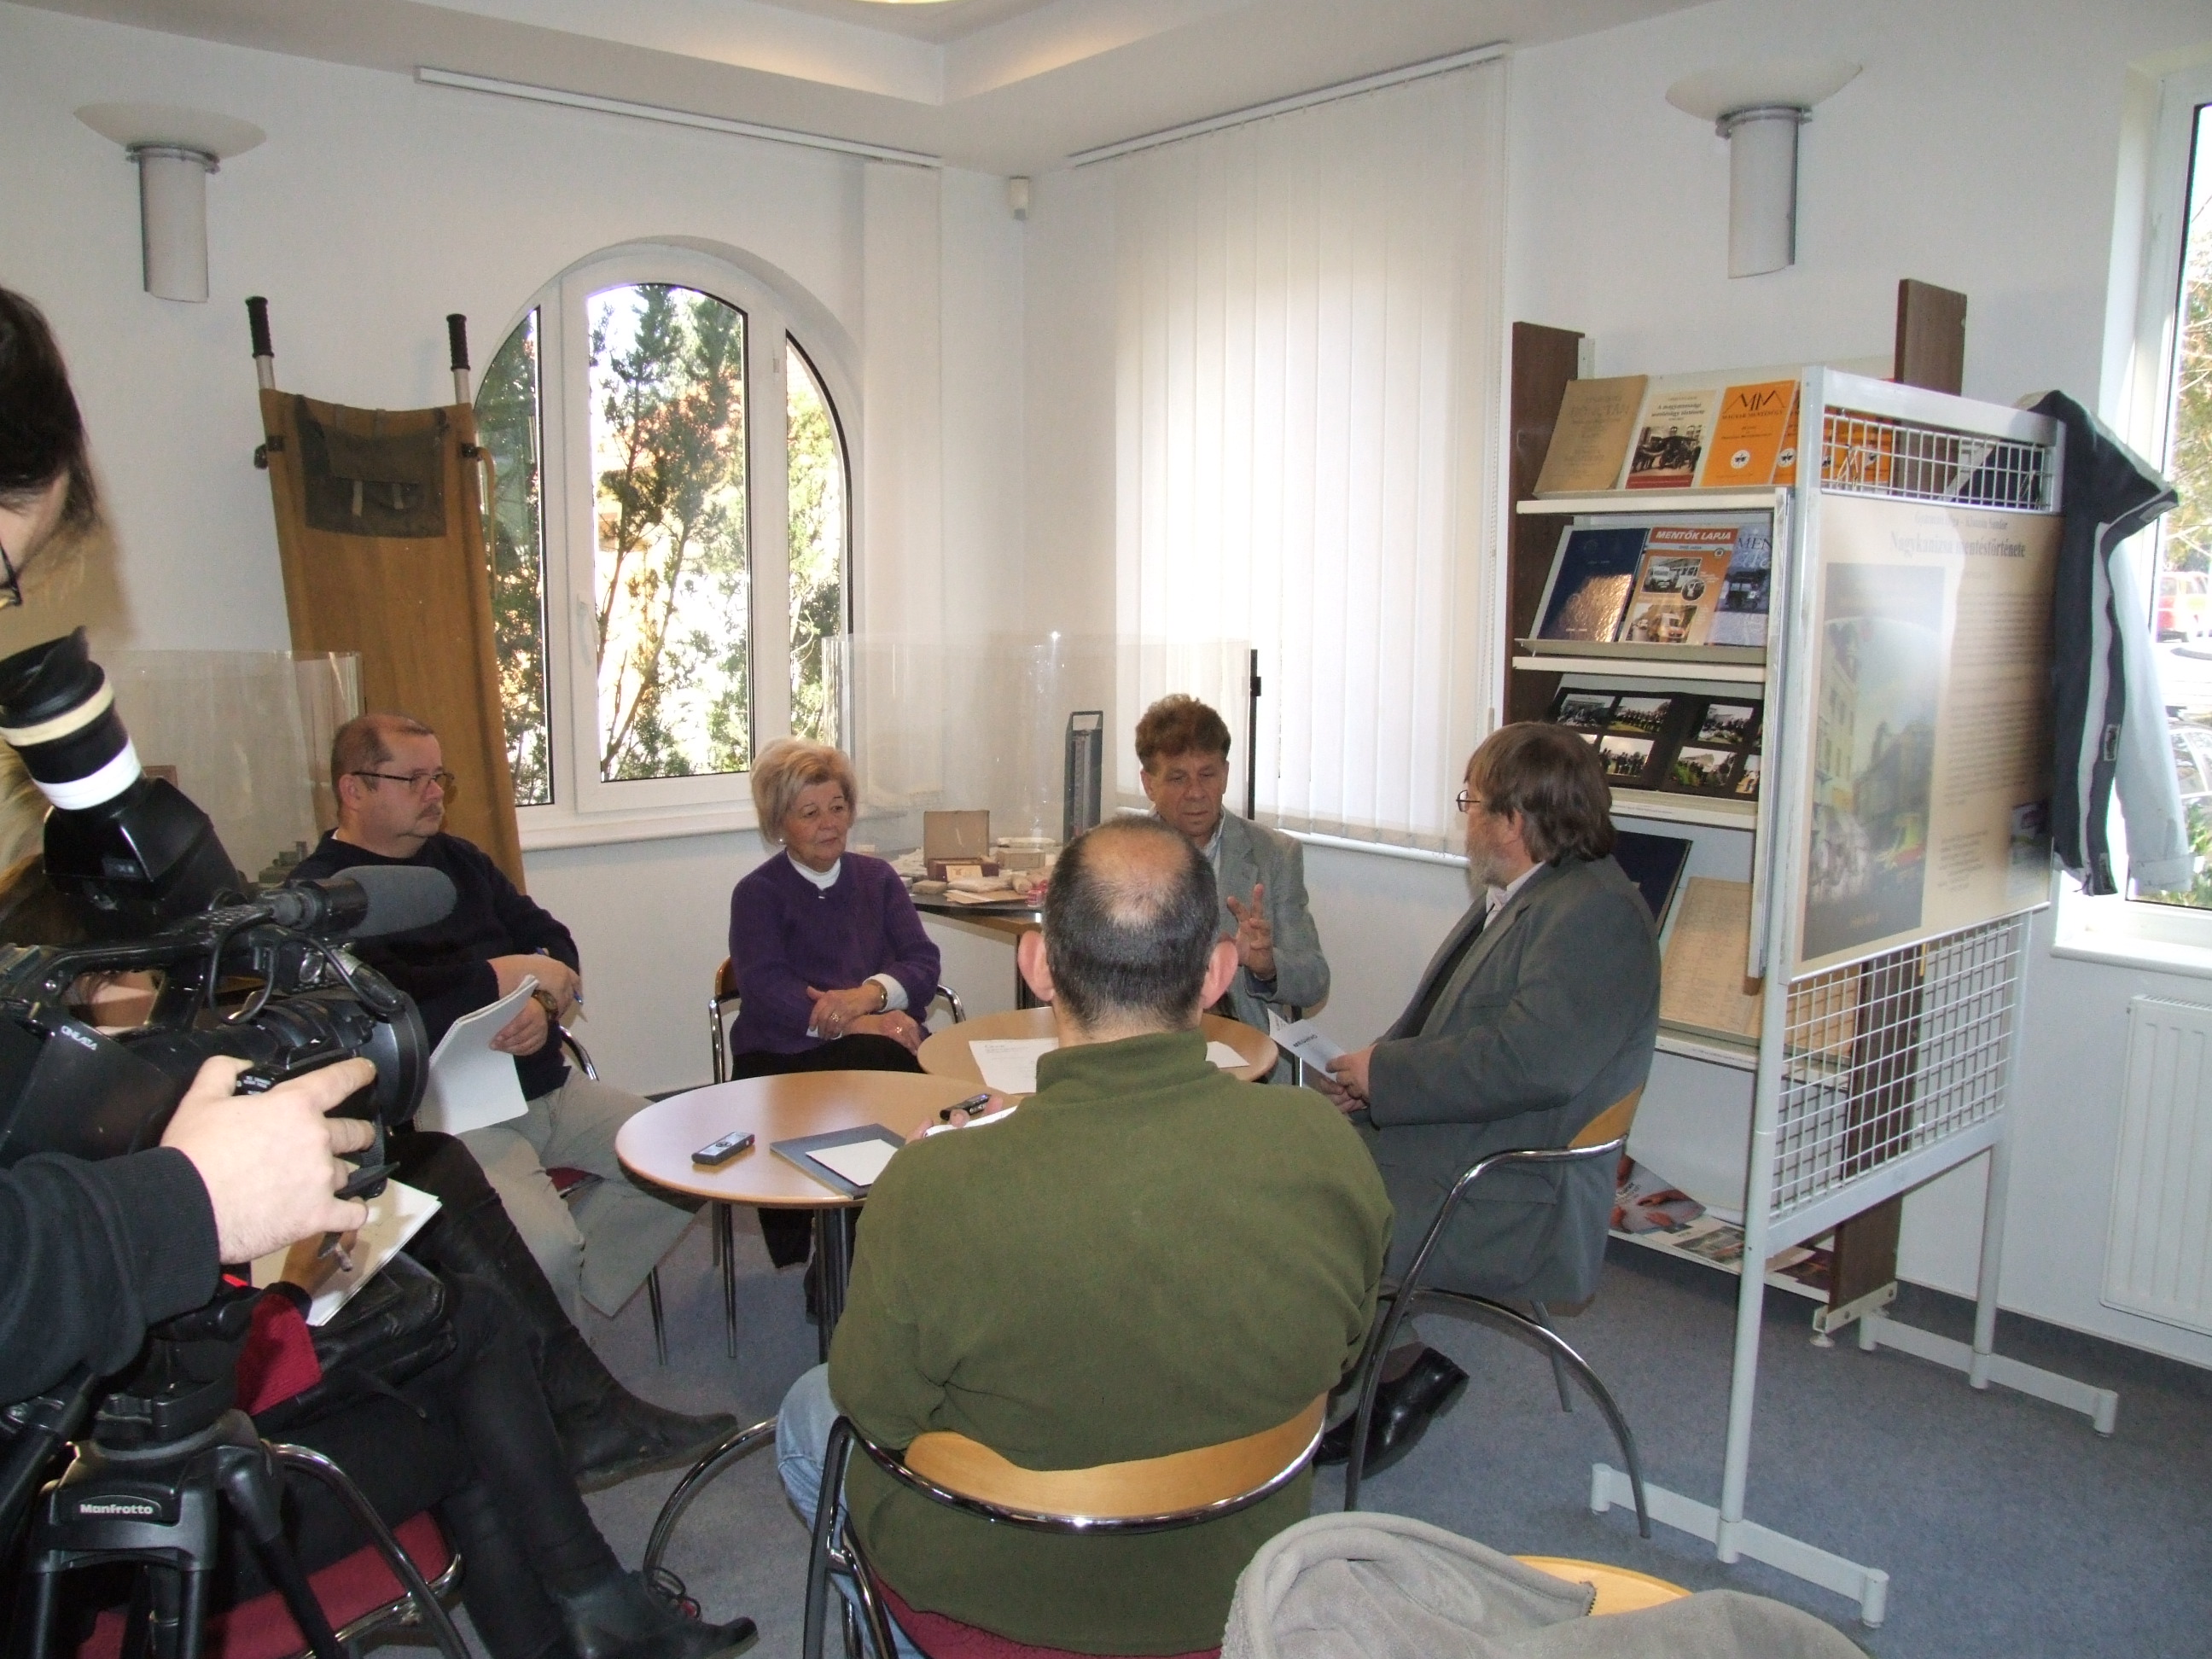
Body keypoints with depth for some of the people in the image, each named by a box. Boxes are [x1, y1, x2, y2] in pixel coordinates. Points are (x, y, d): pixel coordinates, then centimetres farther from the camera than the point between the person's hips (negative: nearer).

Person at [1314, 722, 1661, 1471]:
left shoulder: (1596, 915, -17)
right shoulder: (1517, 897, 13)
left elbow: (1532, 1062, -28)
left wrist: (1385, 1074, -18)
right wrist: (1377, 1077, 1)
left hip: (1513, 1201, -10)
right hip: (1438, 1143, 10)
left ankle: (1405, 1372, 5)